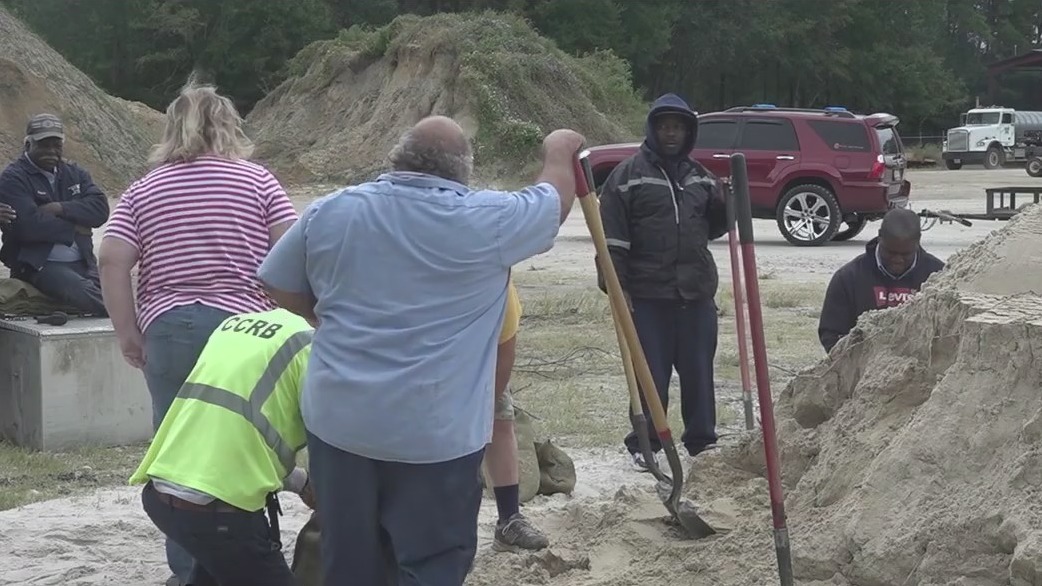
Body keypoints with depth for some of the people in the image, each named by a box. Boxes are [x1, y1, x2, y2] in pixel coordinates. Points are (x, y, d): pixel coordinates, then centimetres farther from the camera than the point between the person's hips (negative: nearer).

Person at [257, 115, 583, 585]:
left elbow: (279, 286, 14)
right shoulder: (486, 220, -7)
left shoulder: (330, 212, 3)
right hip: (437, 433, -4)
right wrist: (559, 152, 30)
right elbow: (556, 201, 10)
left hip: (337, 420, 4)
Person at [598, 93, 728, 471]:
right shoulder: (629, 175, -2)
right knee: (650, 373, 0)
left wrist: (727, 207, 2)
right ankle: (644, 444, 10)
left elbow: (711, 227, 23)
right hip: (647, 294, -4)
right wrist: (616, 285, -13)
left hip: (696, 292, 5)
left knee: (698, 370, 9)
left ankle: (702, 440, 20)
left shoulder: (700, 177, 15)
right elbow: (613, 237, -6)